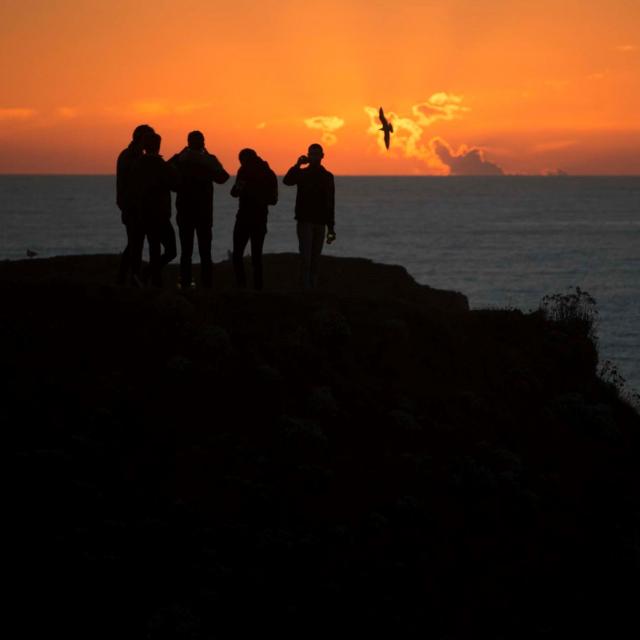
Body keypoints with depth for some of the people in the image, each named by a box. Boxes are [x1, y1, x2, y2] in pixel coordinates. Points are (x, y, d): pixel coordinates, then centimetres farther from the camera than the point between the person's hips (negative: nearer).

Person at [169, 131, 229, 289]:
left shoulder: (179, 160, -4)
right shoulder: (209, 160, -6)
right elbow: (222, 178, -4)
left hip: (184, 211, 1)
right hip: (204, 212, -1)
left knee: (186, 251, 4)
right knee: (205, 251, 3)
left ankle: (185, 284, -3)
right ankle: (207, 285, -3)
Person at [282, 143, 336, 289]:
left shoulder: (327, 177, 10)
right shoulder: (301, 173, 3)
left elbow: (330, 204, 12)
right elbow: (287, 181, -19)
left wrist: (331, 227, 9)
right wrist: (298, 164, -27)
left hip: (320, 223, 3)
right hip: (304, 221, -3)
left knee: (315, 259, 4)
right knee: (306, 257, -12)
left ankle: (313, 288, 6)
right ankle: (307, 288, -17)